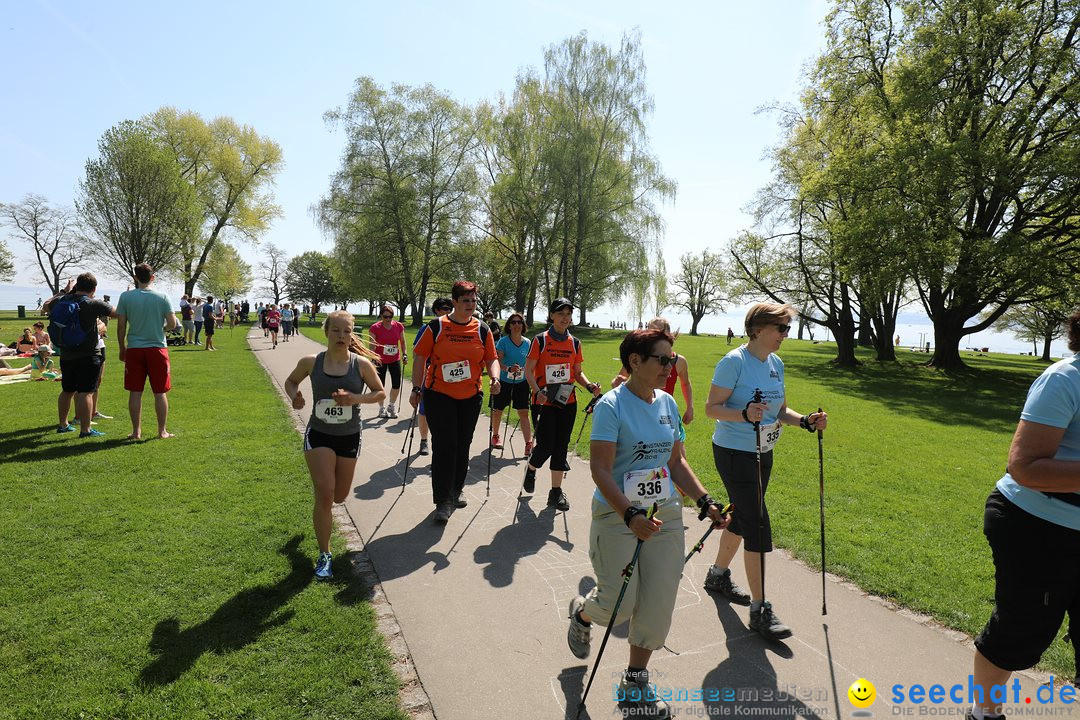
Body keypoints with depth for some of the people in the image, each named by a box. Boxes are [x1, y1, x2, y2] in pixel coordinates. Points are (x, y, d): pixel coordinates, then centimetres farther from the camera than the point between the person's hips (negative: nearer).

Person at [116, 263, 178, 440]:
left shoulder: (126, 296, -1)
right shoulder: (162, 297, -3)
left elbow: (121, 326, 1)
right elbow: (172, 324, -4)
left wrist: (122, 348, 12)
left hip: (134, 350, 1)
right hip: (157, 348, -1)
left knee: (135, 392, 7)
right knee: (160, 392, 6)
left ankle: (136, 431, 12)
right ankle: (162, 431, 10)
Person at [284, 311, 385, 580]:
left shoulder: (361, 364, -12)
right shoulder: (311, 362, -9)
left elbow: (380, 393, -3)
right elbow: (290, 381, 10)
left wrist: (355, 398, -21)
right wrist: (294, 397, -12)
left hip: (349, 437, 1)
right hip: (318, 435, -1)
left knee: (339, 496, 15)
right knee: (325, 495, -11)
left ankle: (320, 481, 54)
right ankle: (324, 555, 6)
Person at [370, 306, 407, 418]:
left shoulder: (399, 326, -4)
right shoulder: (375, 328, -11)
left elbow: (402, 342, 7)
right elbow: (372, 345, -9)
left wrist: (404, 355, 2)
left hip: (395, 360, 2)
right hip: (380, 361, -2)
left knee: (396, 385, 2)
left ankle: (391, 405, 25)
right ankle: (381, 408, 23)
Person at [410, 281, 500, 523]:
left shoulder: (482, 330, 3)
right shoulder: (436, 327, -5)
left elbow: (491, 359, 7)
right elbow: (420, 359, -1)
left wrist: (495, 378, -13)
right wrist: (416, 389, -3)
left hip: (470, 396, 3)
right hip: (439, 395, -3)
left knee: (462, 446, 14)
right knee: (444, 446, -8)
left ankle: (456, 490, 34)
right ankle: (443, 501, 1)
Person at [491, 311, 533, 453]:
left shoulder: (527, 343, 3)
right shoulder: (503, 341, -9)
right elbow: (498, 362, -14)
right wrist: (509, 369, -31)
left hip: (521, 383, 2)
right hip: (504, 381, -2)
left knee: (523, 413, -3)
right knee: (498, 410, 11)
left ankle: (529, 444, -4)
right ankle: (495, 435, 36)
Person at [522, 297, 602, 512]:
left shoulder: (575, 343, 8)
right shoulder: (540, 340, -5)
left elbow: (578, 373, 14)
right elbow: (528, 370, -7)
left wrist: (590, 386, -6)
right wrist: (537, 391, -23)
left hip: (567, 402, 4)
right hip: (544, 402, -4)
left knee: (561, 446, 7)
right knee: (546, 446, -5)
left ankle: (556, 492, 18)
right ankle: (531, 468, 29)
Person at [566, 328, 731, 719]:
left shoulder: (667, 403, 6)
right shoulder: (612, 405, -14)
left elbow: (677, 461, 14)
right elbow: (600, 469, -19)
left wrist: (705, 502, 5)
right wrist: (630, 515, -29)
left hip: (666, 514, 6)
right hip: (617, 513, -6)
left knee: (659, 603, 5)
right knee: (619, 605, -3)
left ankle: (635, 681, 26)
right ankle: (583, 611, 34)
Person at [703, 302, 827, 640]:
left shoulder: (776, 363, 8)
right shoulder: (734, 361, -16)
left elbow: (780, 410, 14)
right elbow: (711, 407, -17)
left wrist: (805, 421, -3)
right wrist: (745, 414, -33)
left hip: (762, 454, 8)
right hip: (734, 453, -8)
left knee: (741, 518, 19)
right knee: (758, 526, -7)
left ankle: (718, 575, 40)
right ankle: (760, 610, 4)